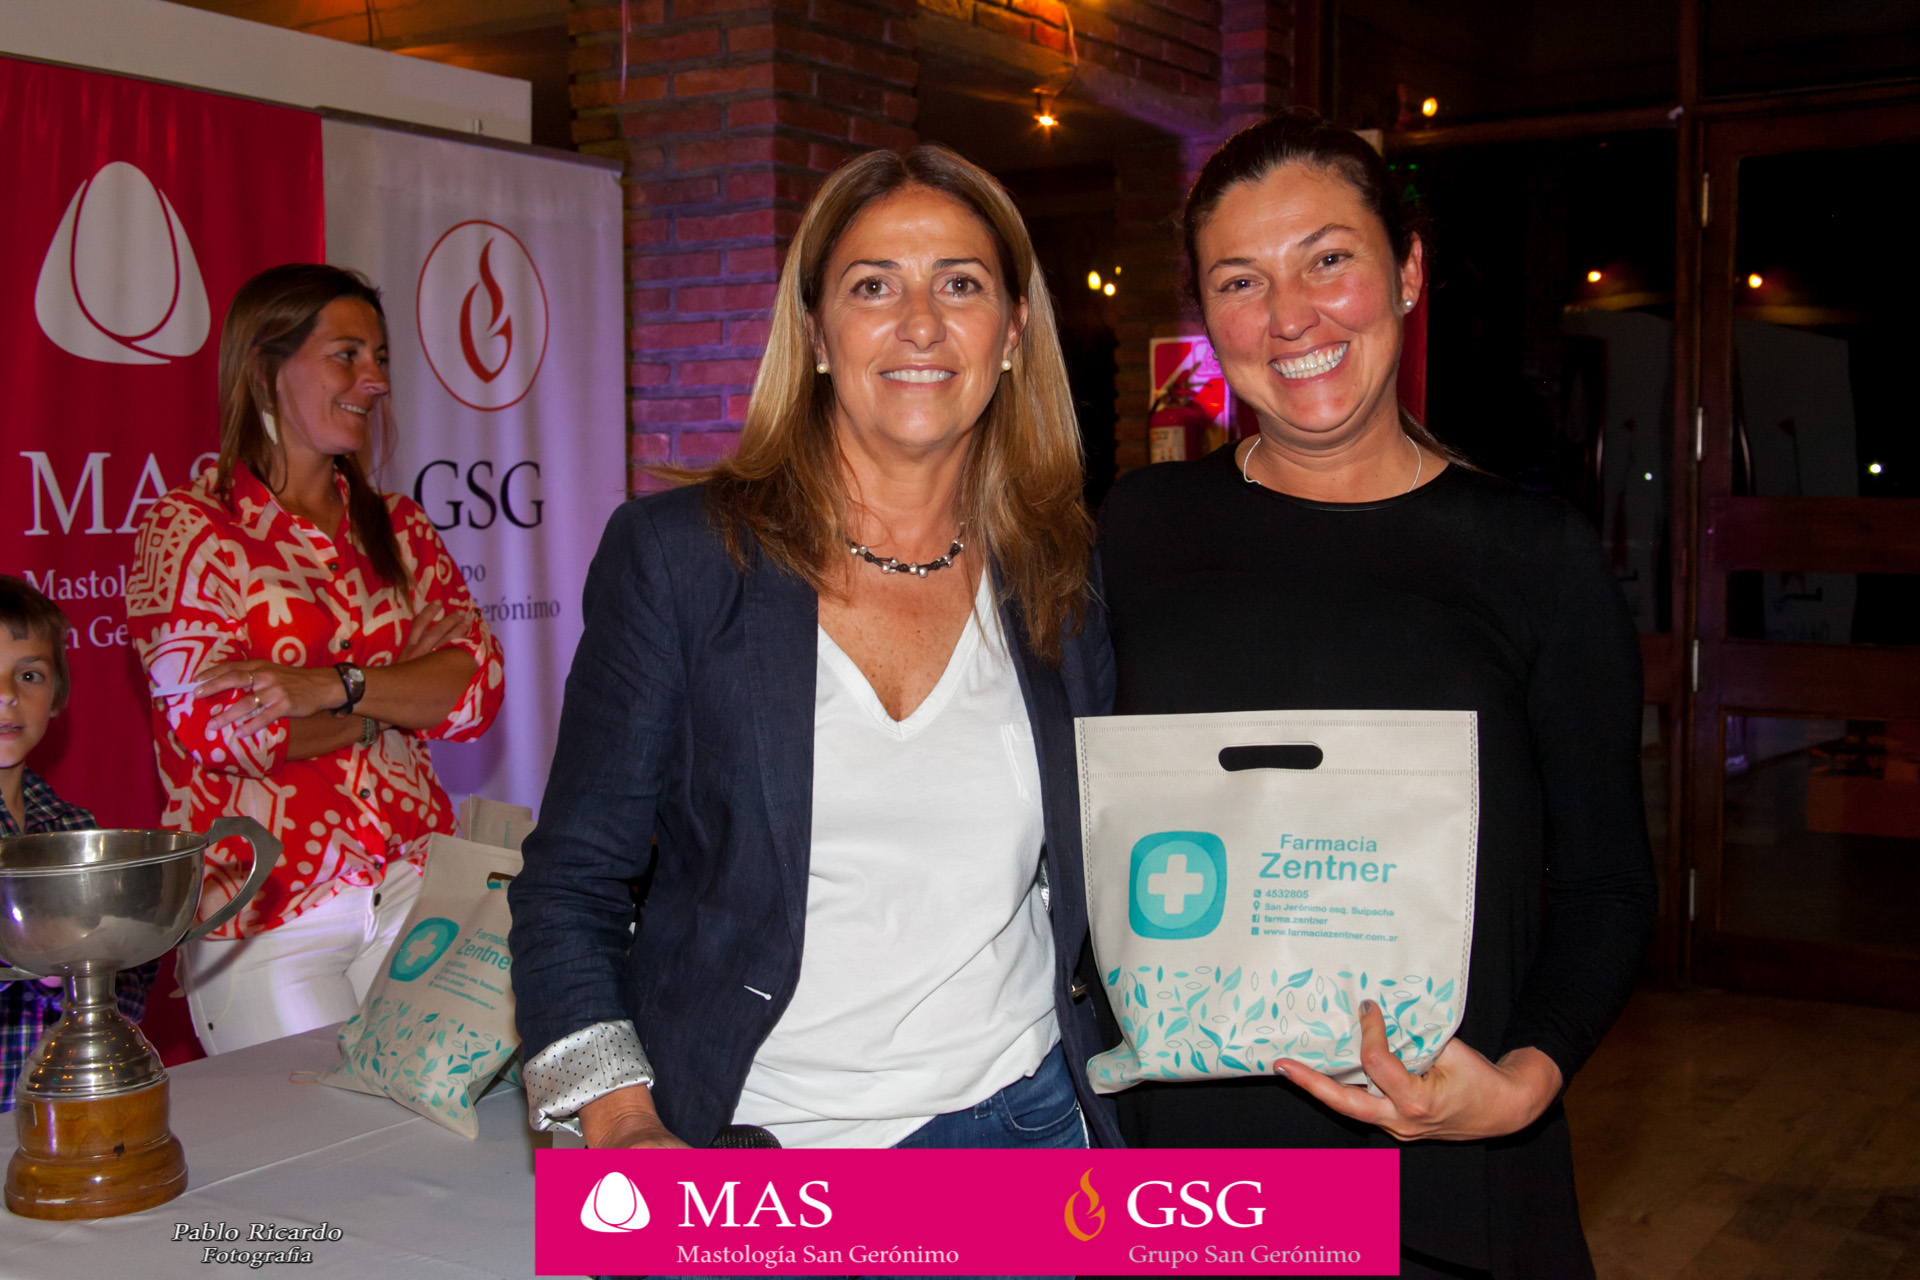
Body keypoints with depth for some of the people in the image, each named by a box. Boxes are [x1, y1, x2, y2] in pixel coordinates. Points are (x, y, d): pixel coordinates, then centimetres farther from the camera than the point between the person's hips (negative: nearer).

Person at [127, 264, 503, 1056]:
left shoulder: (397, 528, 12)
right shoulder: (190, 531, -2)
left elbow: (479, 684, -1)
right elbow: (218, 725, -12)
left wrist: (334, 686, -17)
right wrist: (404, 692, -5)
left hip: (413, 891, 4)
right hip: (265, 915, -4)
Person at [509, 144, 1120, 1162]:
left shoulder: (1060, 582, 3)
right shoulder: (675, 553, -5)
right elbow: (572, 884, -4)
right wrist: (616, 1119, -15)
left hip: (1018, 1118, 3)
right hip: (736, 1144, -2)